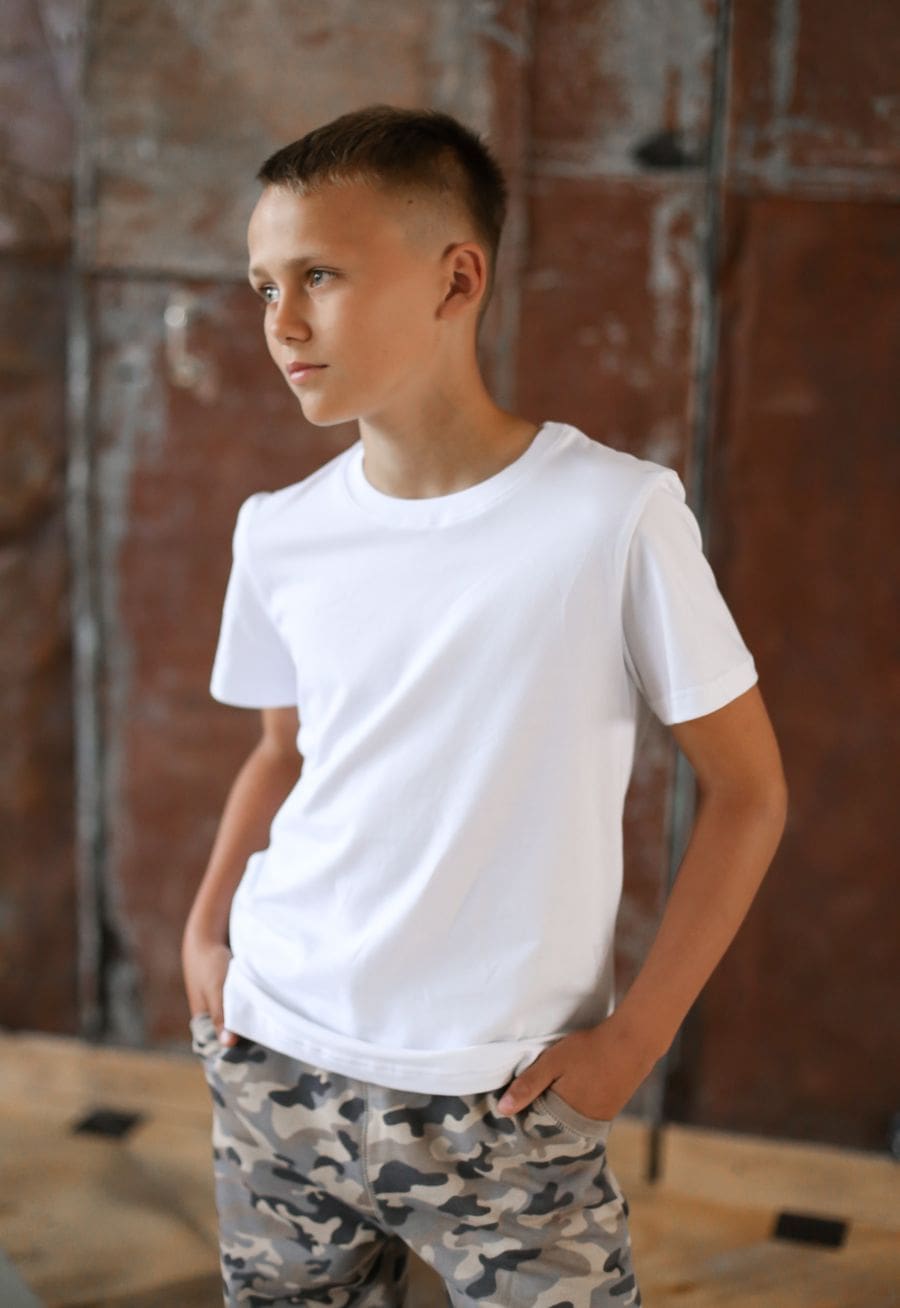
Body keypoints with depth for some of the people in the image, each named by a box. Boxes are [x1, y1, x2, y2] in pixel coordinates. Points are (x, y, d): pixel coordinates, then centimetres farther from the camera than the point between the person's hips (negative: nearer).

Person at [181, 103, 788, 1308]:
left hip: (502, 1106, -3)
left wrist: (633, 1037, -9)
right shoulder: (280, 533, -1)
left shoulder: (617, 515, -15)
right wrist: (206, 925, 2)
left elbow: (748, 790, -7)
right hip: (274, 1070, 4)